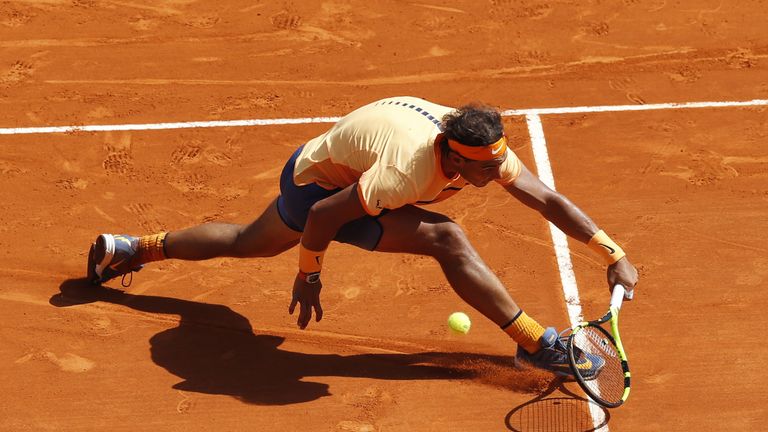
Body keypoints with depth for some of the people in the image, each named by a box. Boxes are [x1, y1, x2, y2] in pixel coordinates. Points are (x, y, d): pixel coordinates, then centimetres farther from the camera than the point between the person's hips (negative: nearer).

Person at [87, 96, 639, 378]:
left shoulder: (483, 148, -21)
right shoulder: (408, 171, -40)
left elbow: (548, 200, -16)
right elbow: (325, 216, -29)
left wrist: (614, 254, -23)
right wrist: (309, 275, -13)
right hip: (320, 185, -8)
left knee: (247, 242, 29)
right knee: (447, 239, -23)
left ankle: (125, 249, 45)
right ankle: (537, 345, -17)